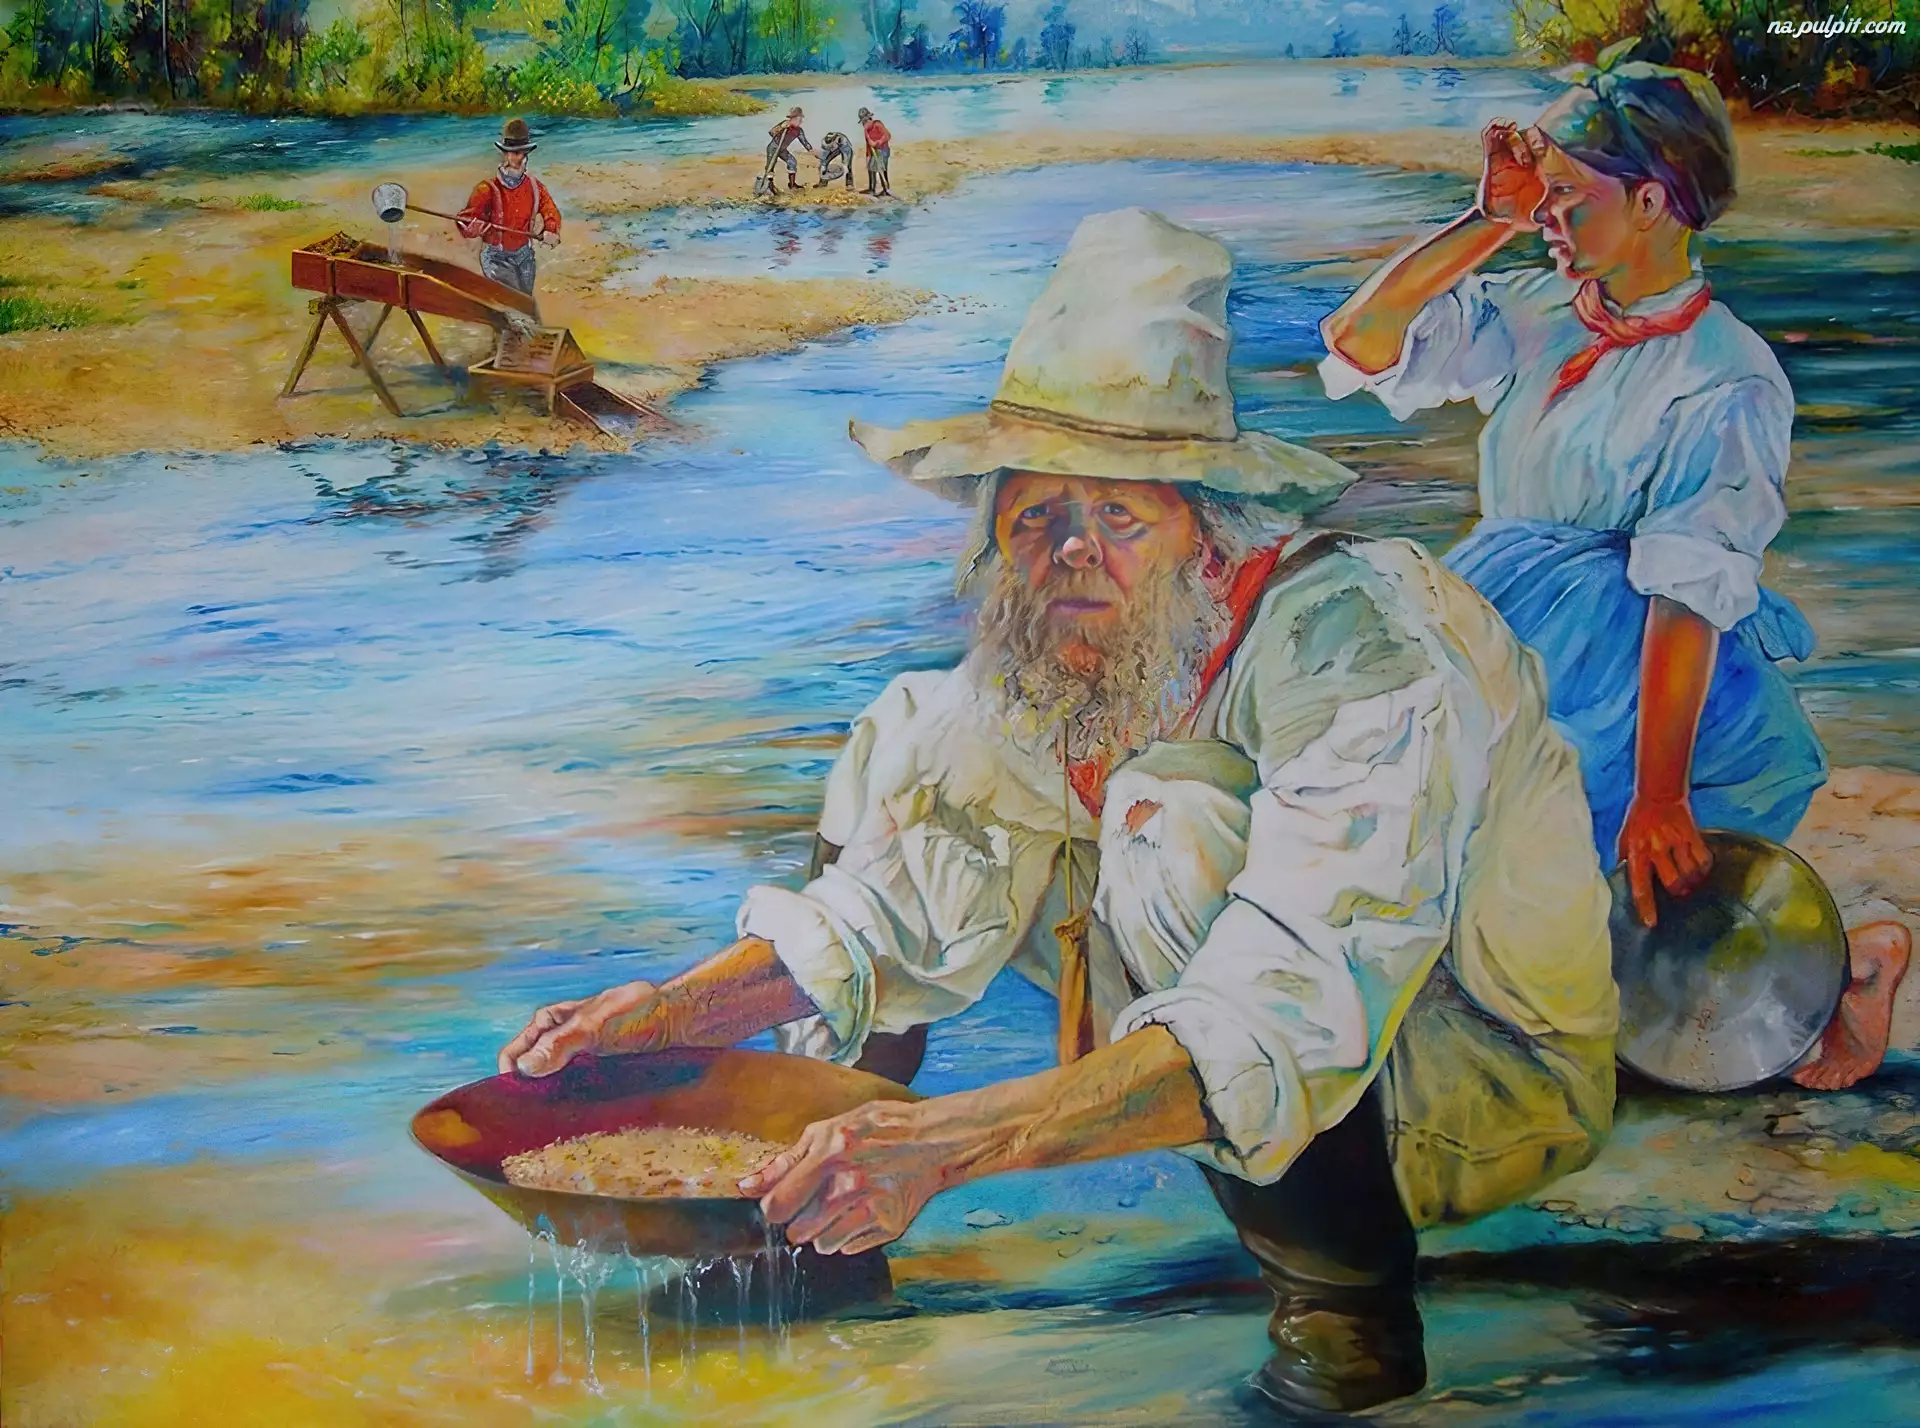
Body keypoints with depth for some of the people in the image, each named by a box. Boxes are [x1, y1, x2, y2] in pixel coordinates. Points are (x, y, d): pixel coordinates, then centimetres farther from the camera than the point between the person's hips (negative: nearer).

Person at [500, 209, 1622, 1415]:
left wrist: (953, 1143, -50)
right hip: (1290, 994, 7)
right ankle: (820, 1189, 8)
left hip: (1492, 1067, -7)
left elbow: (1287, 1032, -41)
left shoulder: (1359, 644, -30)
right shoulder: (1062, 650, -9)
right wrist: (662, 1016, -16)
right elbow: (897, 908, -2)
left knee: (1183, 809, -35)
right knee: (922, 737, -1)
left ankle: (1350, 1300, -19)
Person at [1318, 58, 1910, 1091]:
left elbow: (1688, 597, -22)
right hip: (1513, 670, 6)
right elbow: (1358, 343, -2)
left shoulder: (1725, 380, -14)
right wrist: (1488, 221, -7)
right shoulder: (1539, 314, 4)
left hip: (1643, 691, -6)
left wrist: (1657, 799, -27)